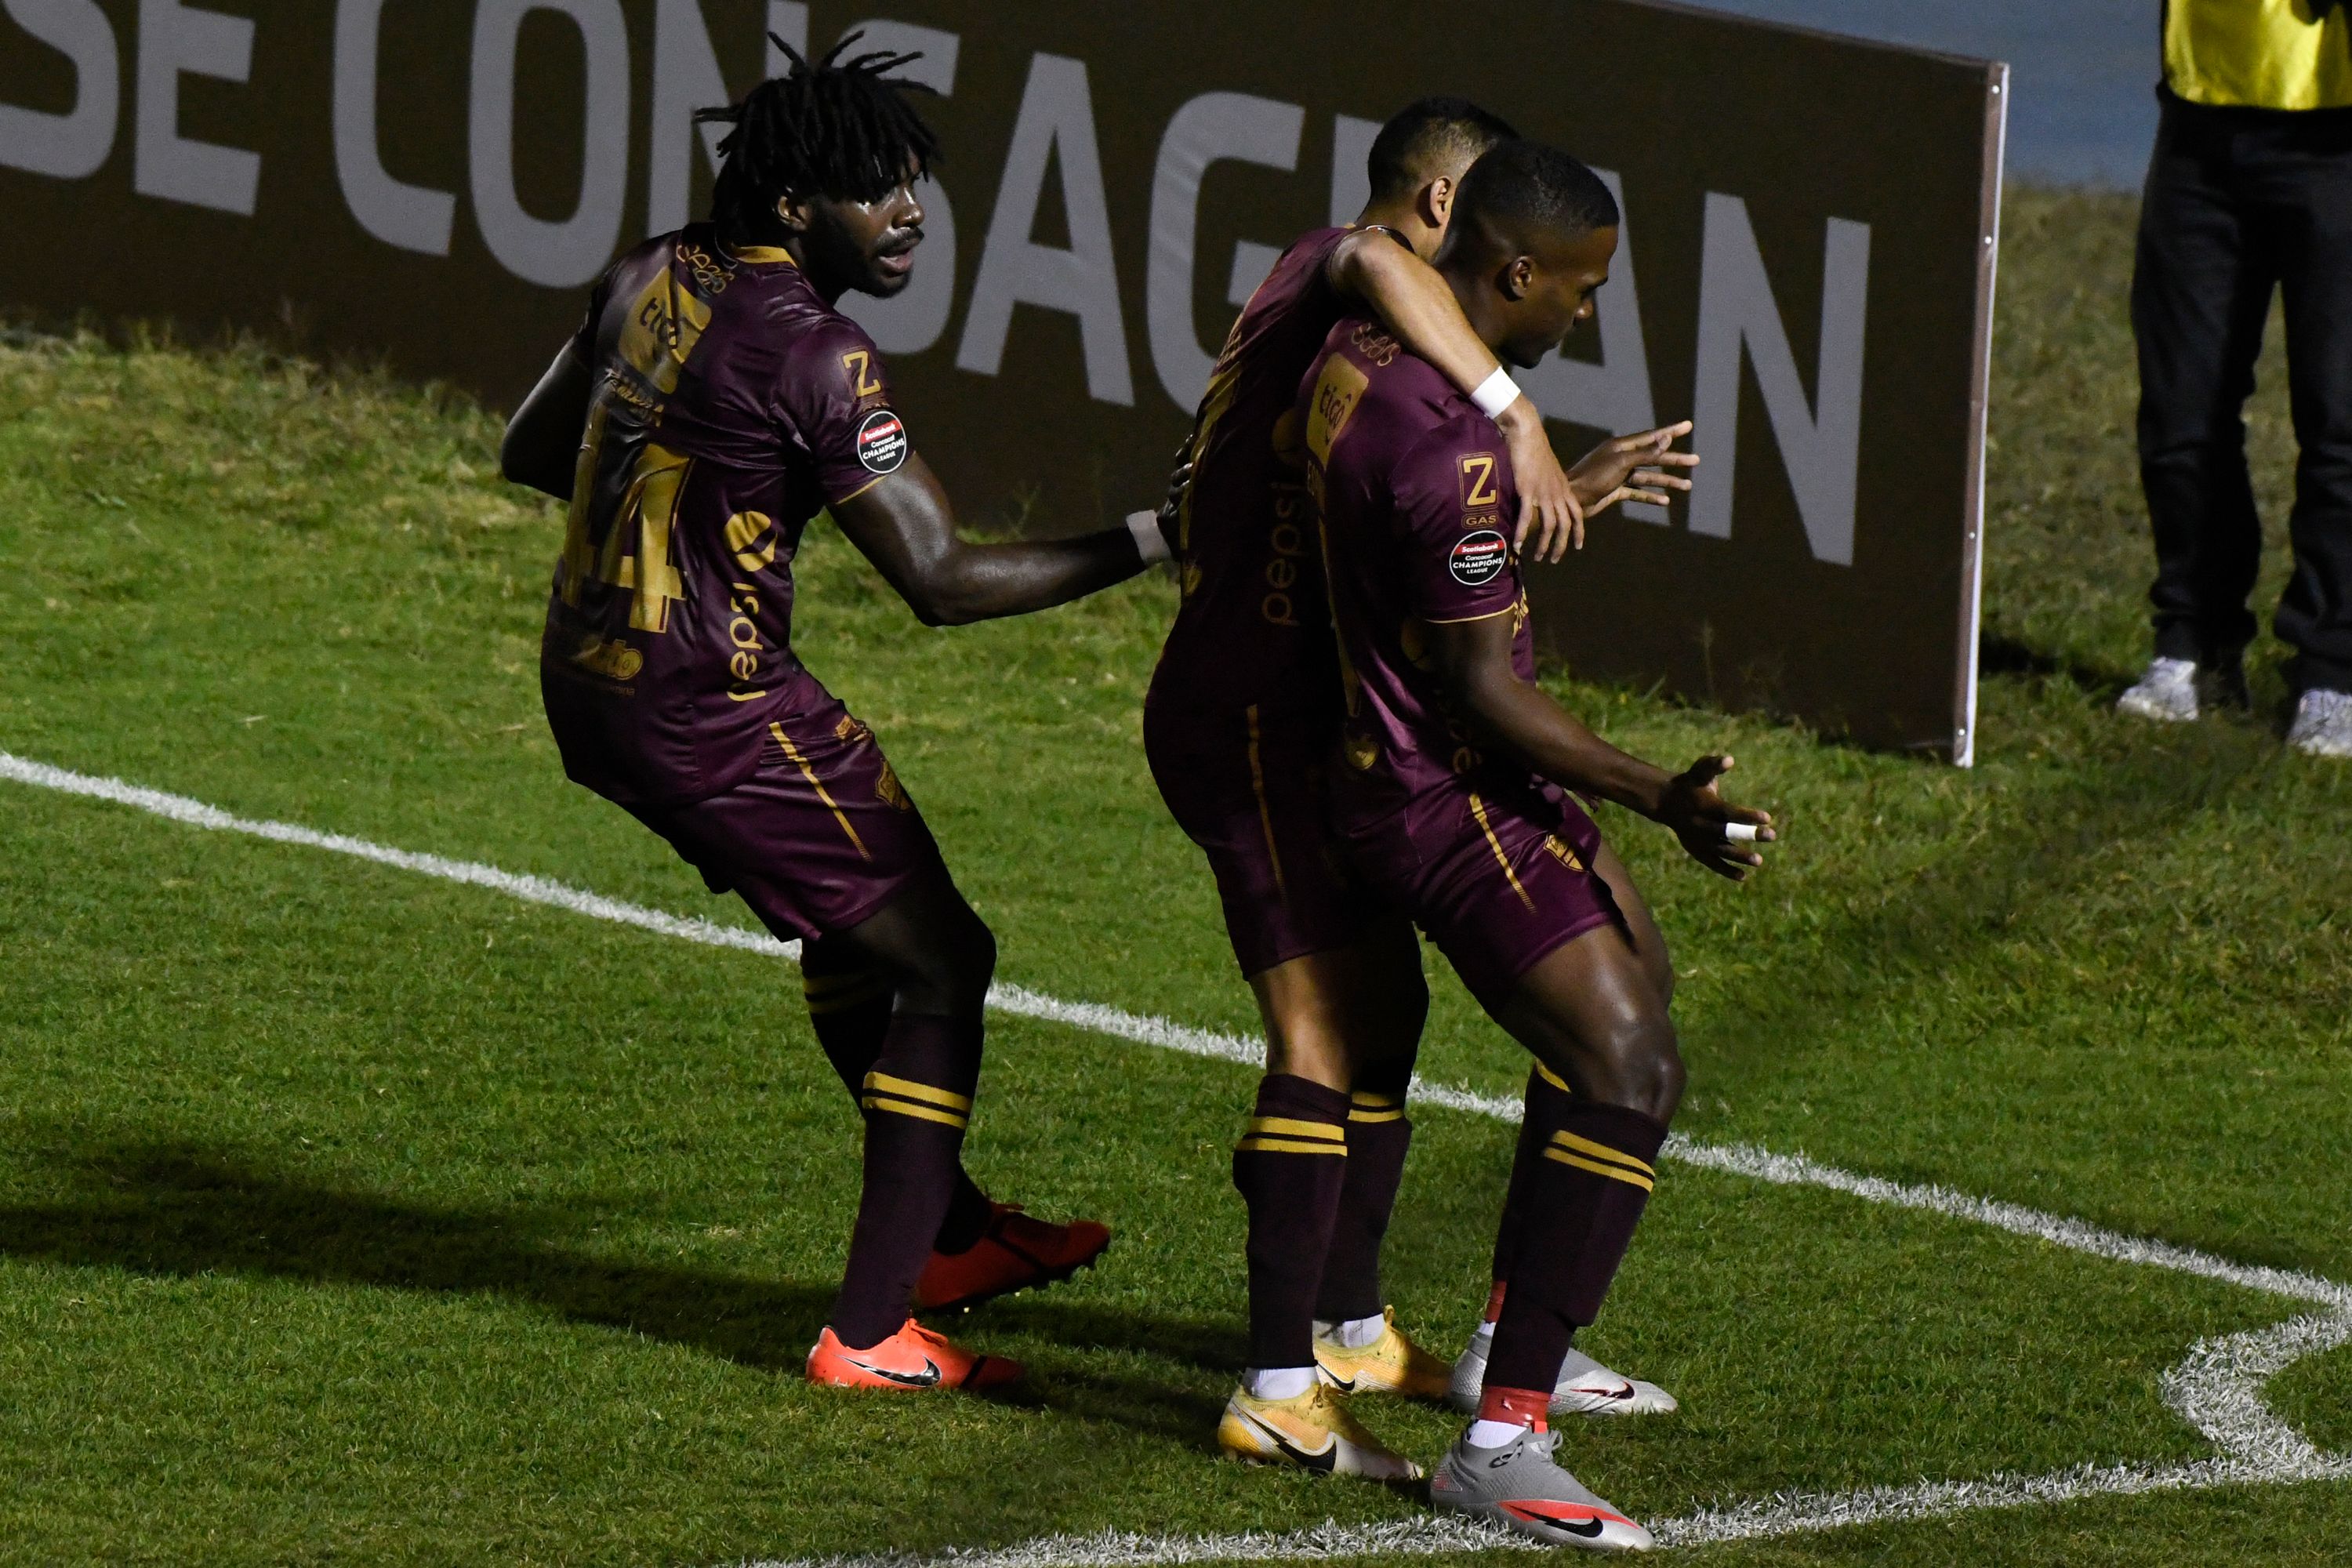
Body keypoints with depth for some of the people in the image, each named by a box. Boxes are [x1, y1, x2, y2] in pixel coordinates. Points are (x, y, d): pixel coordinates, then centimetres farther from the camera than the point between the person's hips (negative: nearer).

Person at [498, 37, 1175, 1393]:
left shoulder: (655, 278, 5)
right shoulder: (812, 354, -20)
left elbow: (534, 452, 19)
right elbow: (944, 579, -22)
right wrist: (1148, 544, -17)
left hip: (590, 673, 9)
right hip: (710, 708, -9)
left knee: (853, 915, 28)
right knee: (941, 960, 1)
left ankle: (950, 1230, 41)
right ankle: (870, 1333, 0)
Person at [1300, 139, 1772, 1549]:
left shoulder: (1358, 357, 2)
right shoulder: (1449, 445, -28)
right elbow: (1483, 690, -24)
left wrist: (1573, 491, 39)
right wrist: (1661, 799, -24)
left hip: (1391, 752, 11)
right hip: (1451, 799, -11)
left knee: (1636, 985, 30)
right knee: (1632, 1075, -18)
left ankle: (1528, 1342, 42)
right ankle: (1501, 1444, -19)